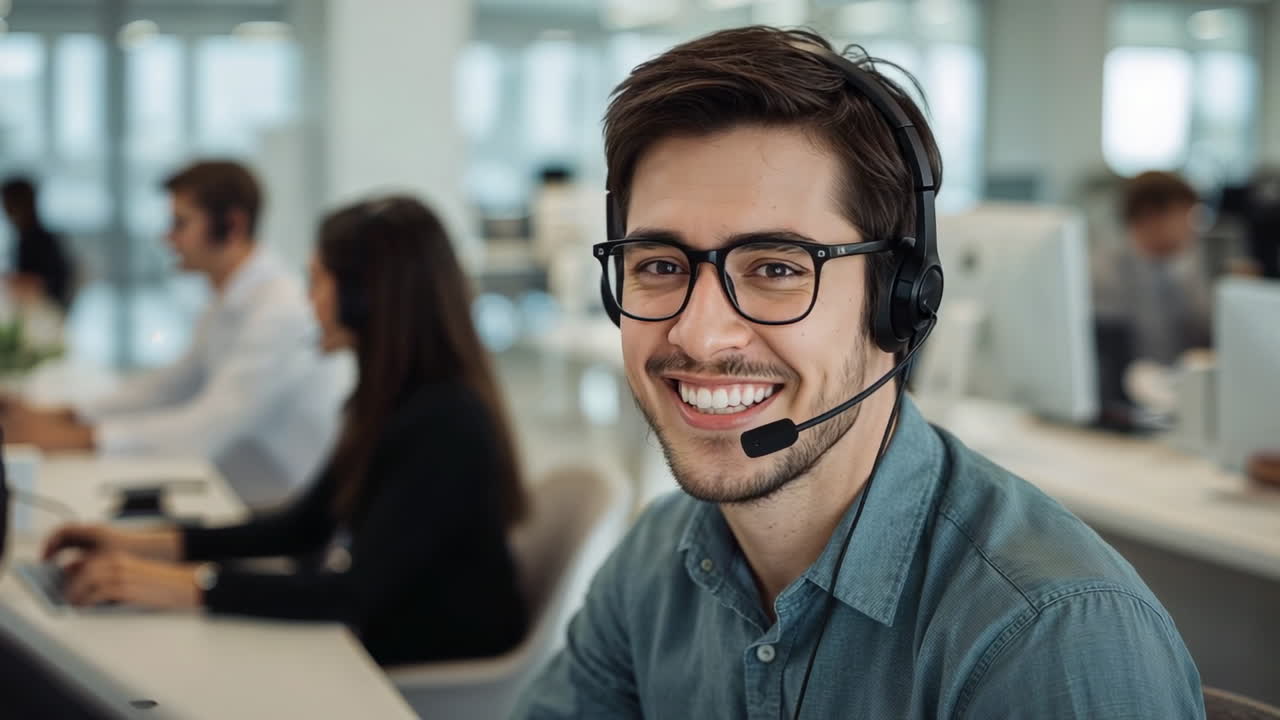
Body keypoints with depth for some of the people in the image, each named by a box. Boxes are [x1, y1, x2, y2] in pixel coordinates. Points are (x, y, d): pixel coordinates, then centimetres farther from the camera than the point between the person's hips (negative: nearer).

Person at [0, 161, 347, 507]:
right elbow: (175, 383, 18)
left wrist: (79, 439, -22)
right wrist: (62, 416, 6)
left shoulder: (280, 310, -21)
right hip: (249, 494, 8)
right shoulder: (227, 304, 8)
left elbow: (208, 428, -24)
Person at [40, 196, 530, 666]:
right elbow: (306, 525, 12)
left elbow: (355, 594, -30)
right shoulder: (396, 399, 5)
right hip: (374, 635, 8)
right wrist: (151, 546, 3)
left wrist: (186, 586, -31)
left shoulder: (443, 425, -25)